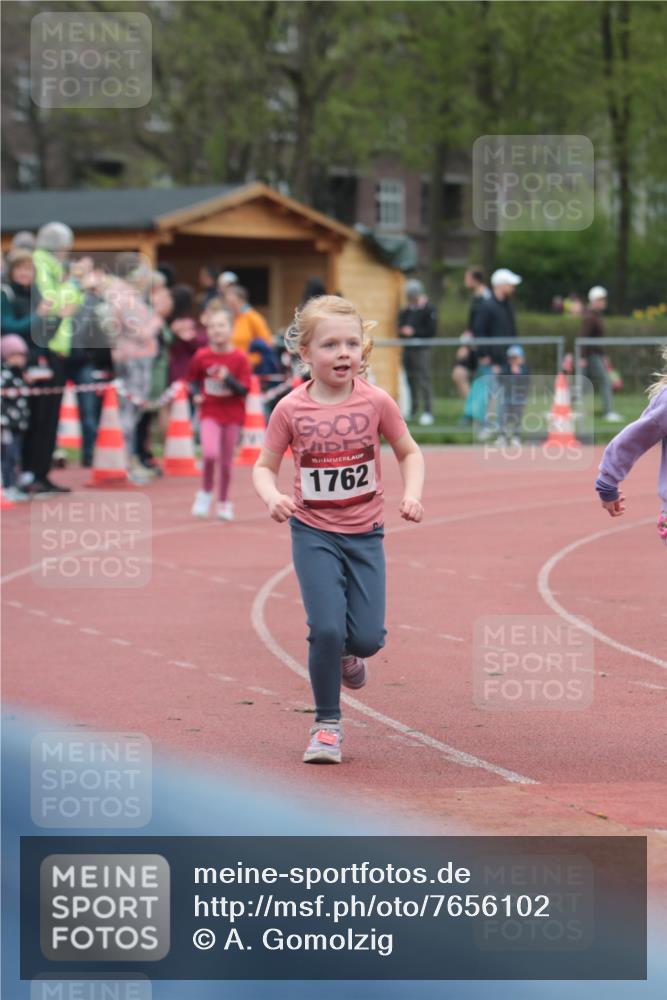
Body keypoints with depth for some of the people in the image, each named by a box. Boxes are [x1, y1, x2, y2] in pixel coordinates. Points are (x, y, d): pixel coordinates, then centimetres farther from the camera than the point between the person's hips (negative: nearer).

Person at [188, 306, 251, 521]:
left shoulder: (239, 358, -9)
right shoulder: (202, 356, -5)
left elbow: (244, 390, -11)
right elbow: (191, 380, 12)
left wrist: (228, 379, -26)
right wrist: (195, 395, -5)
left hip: (233, 416, 0)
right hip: (210, 413, 0)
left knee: (226, 461, 8)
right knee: (210, 453, -21)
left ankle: (224, 501, 28)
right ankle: (206, 493, 4)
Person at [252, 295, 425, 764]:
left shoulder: (376, 402, -7)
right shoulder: (291, 410, -8)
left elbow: (409, 452, 5)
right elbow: (265, 467, 1)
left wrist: (412, 495, -12)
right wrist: (272, 497, -20)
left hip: (365, 533, 1)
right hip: (314, 534, -1)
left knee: (367, 637, -4)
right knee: (326, 629, -13)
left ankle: (348, 652, 35)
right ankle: (327, 725, 7)